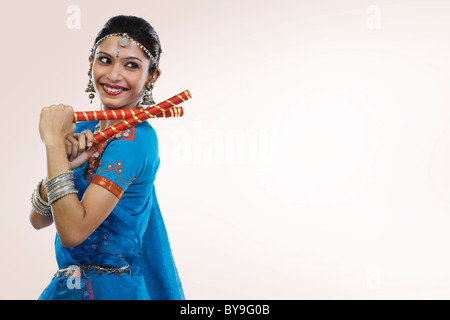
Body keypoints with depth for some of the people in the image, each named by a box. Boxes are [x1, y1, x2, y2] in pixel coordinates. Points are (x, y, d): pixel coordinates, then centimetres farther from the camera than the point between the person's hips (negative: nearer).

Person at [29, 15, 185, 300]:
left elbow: (73, 231, -25)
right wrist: (66, 164, -16)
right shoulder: (84, 128, 3)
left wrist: (54, 141, -22)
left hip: (107, 290, -7)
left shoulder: (136, 140, -19)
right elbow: (39, 220, 1)